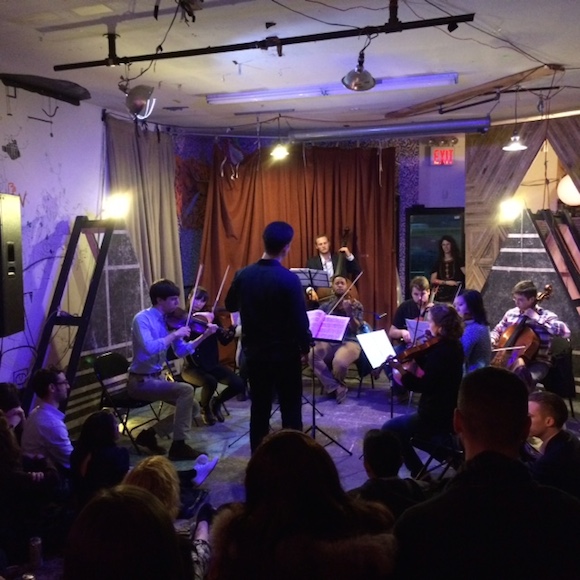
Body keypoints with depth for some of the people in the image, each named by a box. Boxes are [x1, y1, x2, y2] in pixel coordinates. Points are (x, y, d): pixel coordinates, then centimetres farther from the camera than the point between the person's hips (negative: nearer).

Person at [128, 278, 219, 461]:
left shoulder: (168, 320, 5)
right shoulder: (142, 318, -17)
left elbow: (182, 351, 7)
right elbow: (150, 348, -34)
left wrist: (204, 336, -4)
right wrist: (175, 334, -26)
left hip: (157, 378, 8)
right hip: (140, 381, -8)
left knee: (193, 407, 2)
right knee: (186, 390, -24)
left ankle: (150, 433, 12)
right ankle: (178, 446, -14)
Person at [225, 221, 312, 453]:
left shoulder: (243, 275, -3)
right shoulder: (288, 279, -19)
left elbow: (230, 306, 13)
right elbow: (300, 319, -17)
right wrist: (305, 346, -1)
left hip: (255, 352, 5)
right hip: (285, 354, -5)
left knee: (259, 407, 15)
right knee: (291, 409, 8)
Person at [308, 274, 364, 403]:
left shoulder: (355, 305, 5)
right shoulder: (326, 305, 14)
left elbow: (355, 328, -7)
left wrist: (348, 312, -24)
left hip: (350, 342, -3)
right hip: (329, 342, 3)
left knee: (339, 362, -35)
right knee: (312, 356, -28)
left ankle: (333, 385, 3)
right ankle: (337, 387, -14)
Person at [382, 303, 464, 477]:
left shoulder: (441, 351, -26)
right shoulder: (453, 345, 3)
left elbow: (423, 386, -25)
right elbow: (430, 368, 13)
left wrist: (401, 370, -28)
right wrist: (416, 354, 1)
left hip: (437, 416, -10)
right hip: (449, 411, 10)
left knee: (389, 429, 2)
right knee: (401, 425, 29)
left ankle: (418, 473, 10)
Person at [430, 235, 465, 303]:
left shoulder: (458, 260, 7)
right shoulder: (438, 262, 13)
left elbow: (467, 273, -9)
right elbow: (433, 280, 7)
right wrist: (446, 282, -4)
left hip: (455, 294, -2)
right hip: (441, 295, 2)